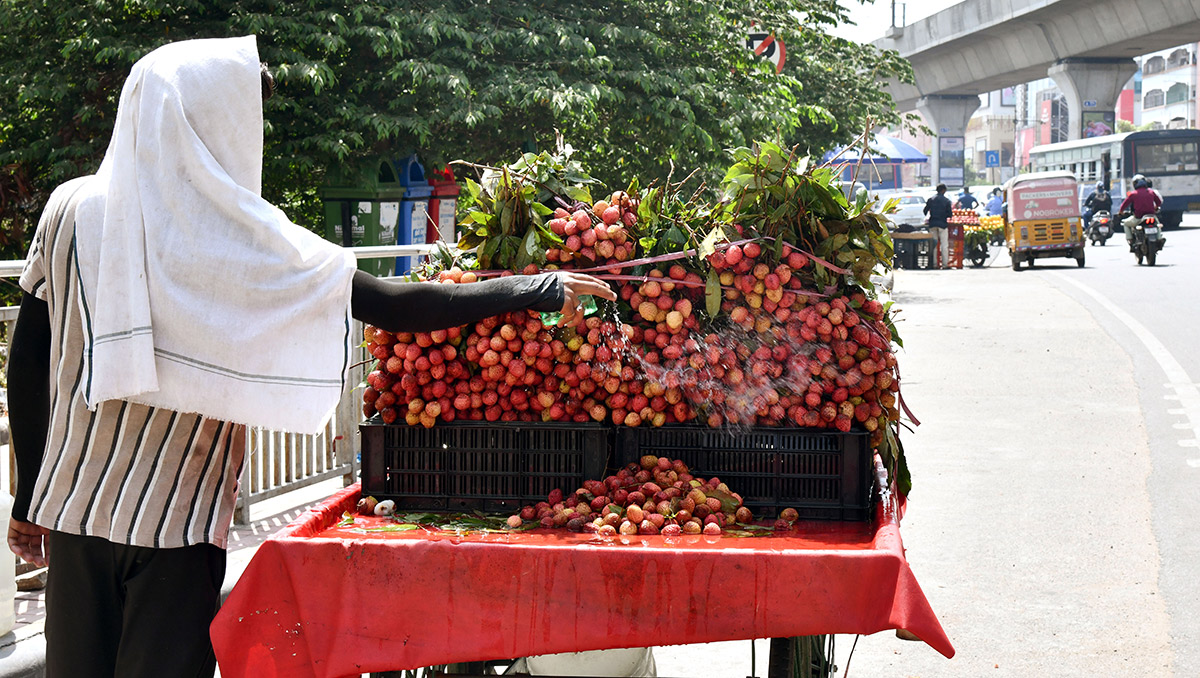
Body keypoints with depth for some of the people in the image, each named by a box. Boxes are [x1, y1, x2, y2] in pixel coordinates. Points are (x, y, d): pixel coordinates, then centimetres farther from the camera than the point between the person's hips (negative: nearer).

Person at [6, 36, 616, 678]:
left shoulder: (71, 208, -1)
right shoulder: (241, 241, -12)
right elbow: (397, 307, -12)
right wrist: (543, 290, -4)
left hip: (69, 503, 4)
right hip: (174, 520, -4)